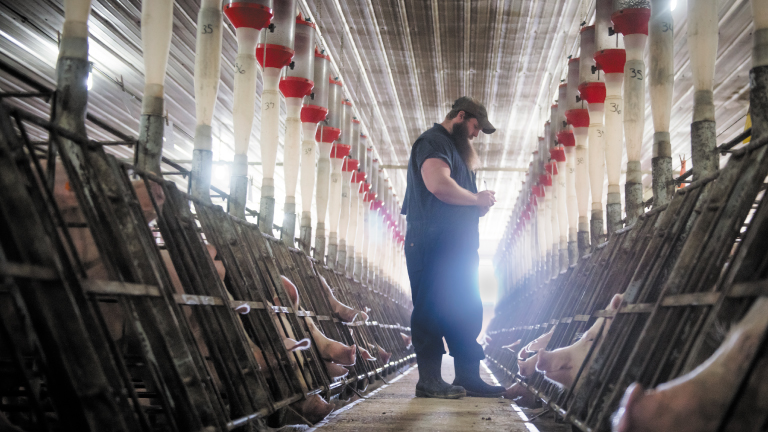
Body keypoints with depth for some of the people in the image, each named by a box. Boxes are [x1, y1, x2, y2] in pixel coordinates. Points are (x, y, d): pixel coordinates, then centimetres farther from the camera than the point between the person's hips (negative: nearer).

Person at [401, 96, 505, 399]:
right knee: (433, 309, -9)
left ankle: (468, 376, 13)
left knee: (466, 311, 8)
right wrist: (477, 199, -10)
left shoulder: (453, 148, 28)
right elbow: (438, 184, -23)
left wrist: (479, 204, 9)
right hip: (434, 242, -10)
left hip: (455, 246, 10)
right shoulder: (433, 141, -5)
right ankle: (429, 380, -5)